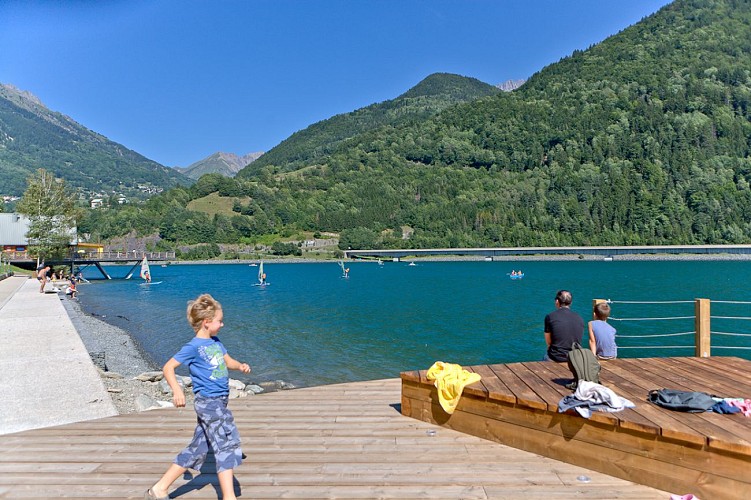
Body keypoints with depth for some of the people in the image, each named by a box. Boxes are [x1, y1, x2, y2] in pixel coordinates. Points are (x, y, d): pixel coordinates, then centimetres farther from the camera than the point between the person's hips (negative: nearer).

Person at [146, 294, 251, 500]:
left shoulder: (215, 342, 11)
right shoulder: (193, 347, -12)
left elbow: (228, 361, 20)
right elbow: (168, 367, -11)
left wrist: (240, 366, -2)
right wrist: (177, 390, -24)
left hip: (218, 403, 8)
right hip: (208, 402, -8)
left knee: (197, 449, 14)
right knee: (228, 444, -12)